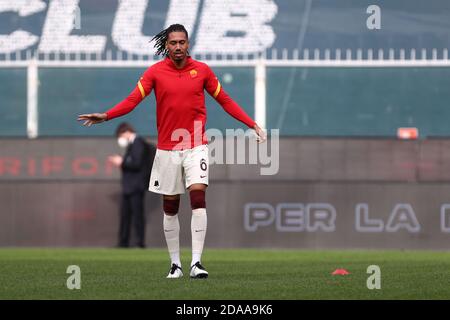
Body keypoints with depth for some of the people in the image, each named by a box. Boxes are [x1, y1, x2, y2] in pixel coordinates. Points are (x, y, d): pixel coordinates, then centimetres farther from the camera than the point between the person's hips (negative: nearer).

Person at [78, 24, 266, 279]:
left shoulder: (202, 70, 2)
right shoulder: (155, 72, -1)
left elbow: (225, 100, 9)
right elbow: (133, 100, -8)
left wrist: (252, 124, 4)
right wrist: (105, 116, -23)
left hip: (196, 146, -1)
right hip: (167, 148, 1)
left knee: (198, 198, -15)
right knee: (170, 207, 6)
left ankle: (196, 262, -15)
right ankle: (175, 263, 17)